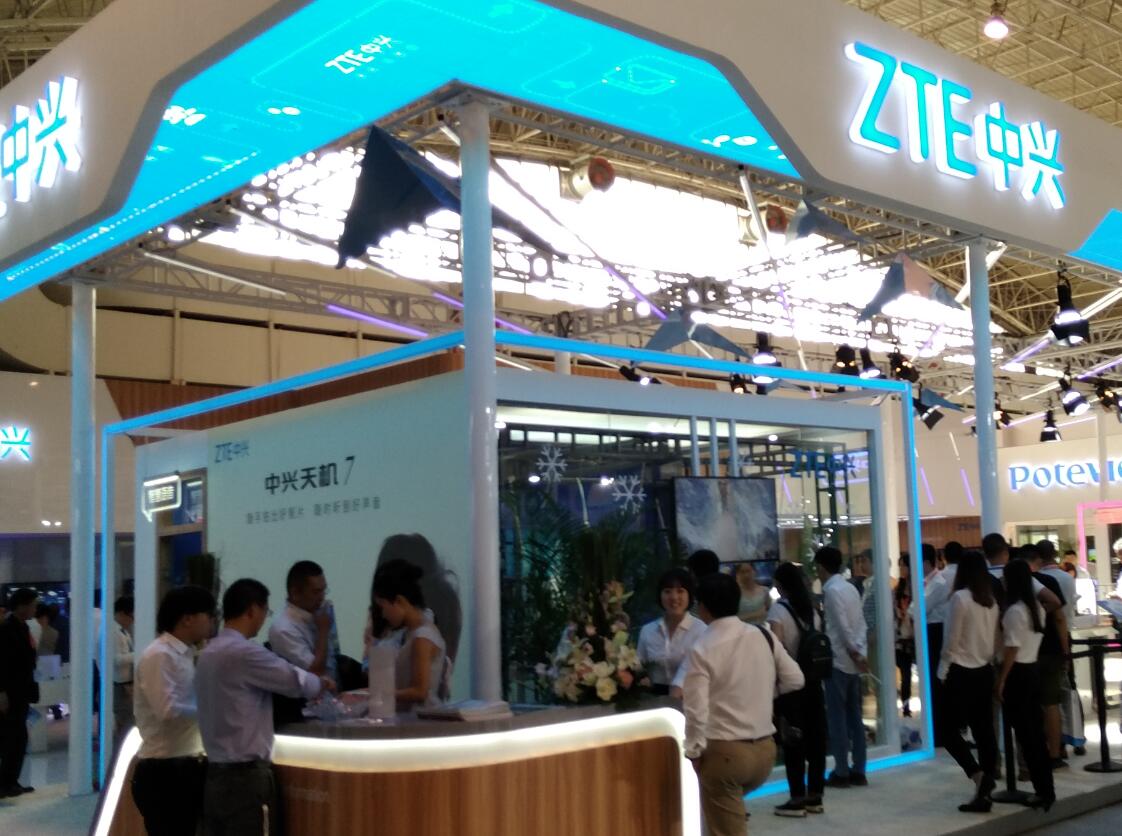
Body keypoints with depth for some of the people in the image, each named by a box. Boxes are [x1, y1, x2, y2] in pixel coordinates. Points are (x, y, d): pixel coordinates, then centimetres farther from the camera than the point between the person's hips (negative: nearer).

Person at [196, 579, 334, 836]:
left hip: (216, 773, 9)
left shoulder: (209, 654, 11)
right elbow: (298, 681, -15)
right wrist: (322, 684, 8)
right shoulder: (244, 653, -17)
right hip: (245, 775, -9)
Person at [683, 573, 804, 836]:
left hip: (725, 752, -6)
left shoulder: (702, 649, -15)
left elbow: (696, 709, -18)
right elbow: (795, 679, 7)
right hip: (765, 748, 6)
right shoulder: (764, 635, 1)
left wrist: (694, 750, -4)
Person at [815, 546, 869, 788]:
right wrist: (861, 653, 1)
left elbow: (843, 627, -17)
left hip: (838, 661, -8)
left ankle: (842, 772, 2)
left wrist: (855, 654, -10)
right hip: (852, 661, 8)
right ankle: (858, 771, 13)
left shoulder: (831, 590, -12)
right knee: (854, 717, 10)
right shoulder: (851, 588, 11)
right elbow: (861, 624, 7)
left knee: (837, 718, -1)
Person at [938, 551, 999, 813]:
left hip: (962, 672, -6)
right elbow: (995, 639, 11)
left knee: (950, 729, 3)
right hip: (984, 671, 6)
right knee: (984, 731, 7)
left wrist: (942, 673, -2)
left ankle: (977, 774, -15)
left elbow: (951, 641, -11)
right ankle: (984, 794, 9)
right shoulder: (992, 601, 6)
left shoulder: (960, 597, -13)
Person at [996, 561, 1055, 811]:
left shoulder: (1014, 611, -16)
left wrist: (1000, 681, -14)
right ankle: (1047, 788, 15)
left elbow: (1012, 650, -18)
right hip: (1033, 671, 8)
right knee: (1036, 733, 12)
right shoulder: (1037, 607, 10)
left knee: (1025, 734, -3)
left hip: (1017, 673, -8)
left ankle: (1042, 790, -1)